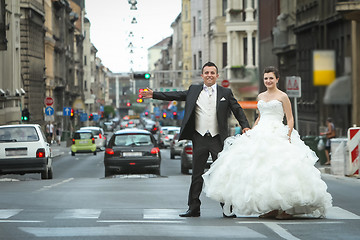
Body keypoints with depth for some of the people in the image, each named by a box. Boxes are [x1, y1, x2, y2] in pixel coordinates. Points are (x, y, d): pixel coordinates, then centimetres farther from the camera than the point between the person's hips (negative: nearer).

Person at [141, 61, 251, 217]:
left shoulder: (226, 93, 7)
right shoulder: (194, 90, 10)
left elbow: (237, 110, 9)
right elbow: (175, 95, 7)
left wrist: (245, 126, -4)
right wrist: (154, 95, 0)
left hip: (218, 139, -1)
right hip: (199, 139, 1)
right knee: (197, 175, 5)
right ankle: (193, 208, 10)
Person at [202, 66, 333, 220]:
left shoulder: (282, 96, 0)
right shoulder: (260, 97, 17)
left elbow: (290, 119, -3)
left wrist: (288, 137, -14)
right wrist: (251, 132, 16)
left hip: (278, 136, -6)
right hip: (261, 136, 6)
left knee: (279, 171, -15)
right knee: (262, 172, -2)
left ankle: (287, 209, -12)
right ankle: (271, 208, 1)